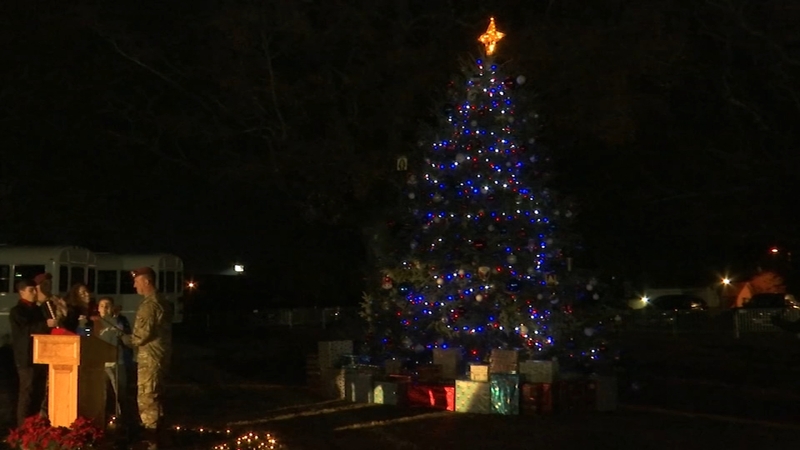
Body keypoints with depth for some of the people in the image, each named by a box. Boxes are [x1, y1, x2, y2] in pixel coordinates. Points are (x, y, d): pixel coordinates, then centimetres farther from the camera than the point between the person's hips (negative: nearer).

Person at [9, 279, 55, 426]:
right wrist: (46, 324, -27)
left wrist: (52, 325, 5)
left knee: (39, 392, 9)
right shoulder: (16, 311, -5)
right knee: (27, 393, -8)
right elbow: (25, 329, -19)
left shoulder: (37, 309, 18)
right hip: (26, 358, -8)